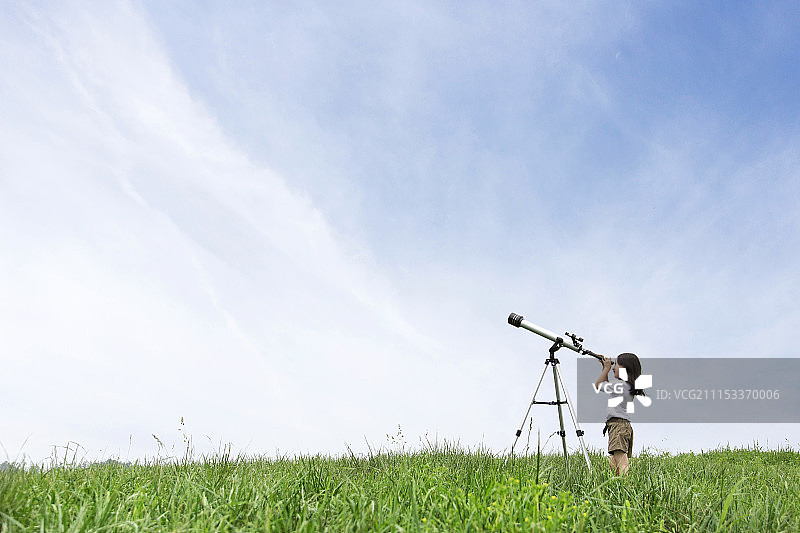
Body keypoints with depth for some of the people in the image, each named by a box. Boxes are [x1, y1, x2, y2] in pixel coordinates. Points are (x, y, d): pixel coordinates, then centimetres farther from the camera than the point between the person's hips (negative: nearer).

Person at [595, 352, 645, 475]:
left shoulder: (621, 384, -8)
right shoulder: (627, 386, 20)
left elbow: (598, 386, 1)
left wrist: (607, 368, 7)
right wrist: (605, 368, 29)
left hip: (618, 424, -10)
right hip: (624, 425, 10)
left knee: (621, 461, -23)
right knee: (613, 461, 8)